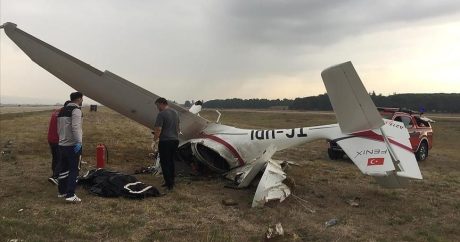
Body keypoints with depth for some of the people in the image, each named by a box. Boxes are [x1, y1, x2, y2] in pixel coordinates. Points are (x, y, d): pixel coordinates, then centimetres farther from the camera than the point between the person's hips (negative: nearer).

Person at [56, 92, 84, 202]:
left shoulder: (62, 111, 16)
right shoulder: (76, 110, -12)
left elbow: (59, 128, 20)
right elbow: (75, 127, -24)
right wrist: (79, 142, -27)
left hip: (62, 144, 9)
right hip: (72, 145, -9)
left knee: (63, 169, 17)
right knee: (74, 170, -5)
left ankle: (61, 191, 28)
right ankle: (70, 195, -7)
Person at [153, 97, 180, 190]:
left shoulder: (161, 114, -14)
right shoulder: (175, 112, 11)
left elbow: (158, 129, -19)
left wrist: (155, 140, -6)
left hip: (165, 141, -8)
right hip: (175, 140, 8)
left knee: (164, 162, 1)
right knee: (171, 161, 17)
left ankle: (169, 183, 0)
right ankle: (171, 181, 22)